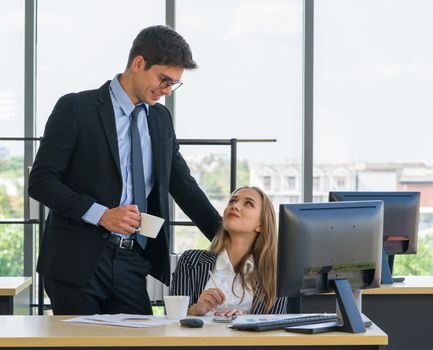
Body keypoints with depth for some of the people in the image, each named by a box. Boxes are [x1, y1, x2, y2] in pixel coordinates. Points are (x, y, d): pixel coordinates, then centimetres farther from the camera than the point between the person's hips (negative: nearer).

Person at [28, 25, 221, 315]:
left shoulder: (161, 119, 14)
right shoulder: (75, 108, -5)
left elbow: (184, 186, 18)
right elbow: (40, 181, -9)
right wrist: (101, 213, -19)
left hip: (133, 263, 5)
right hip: (78, 261, -5)